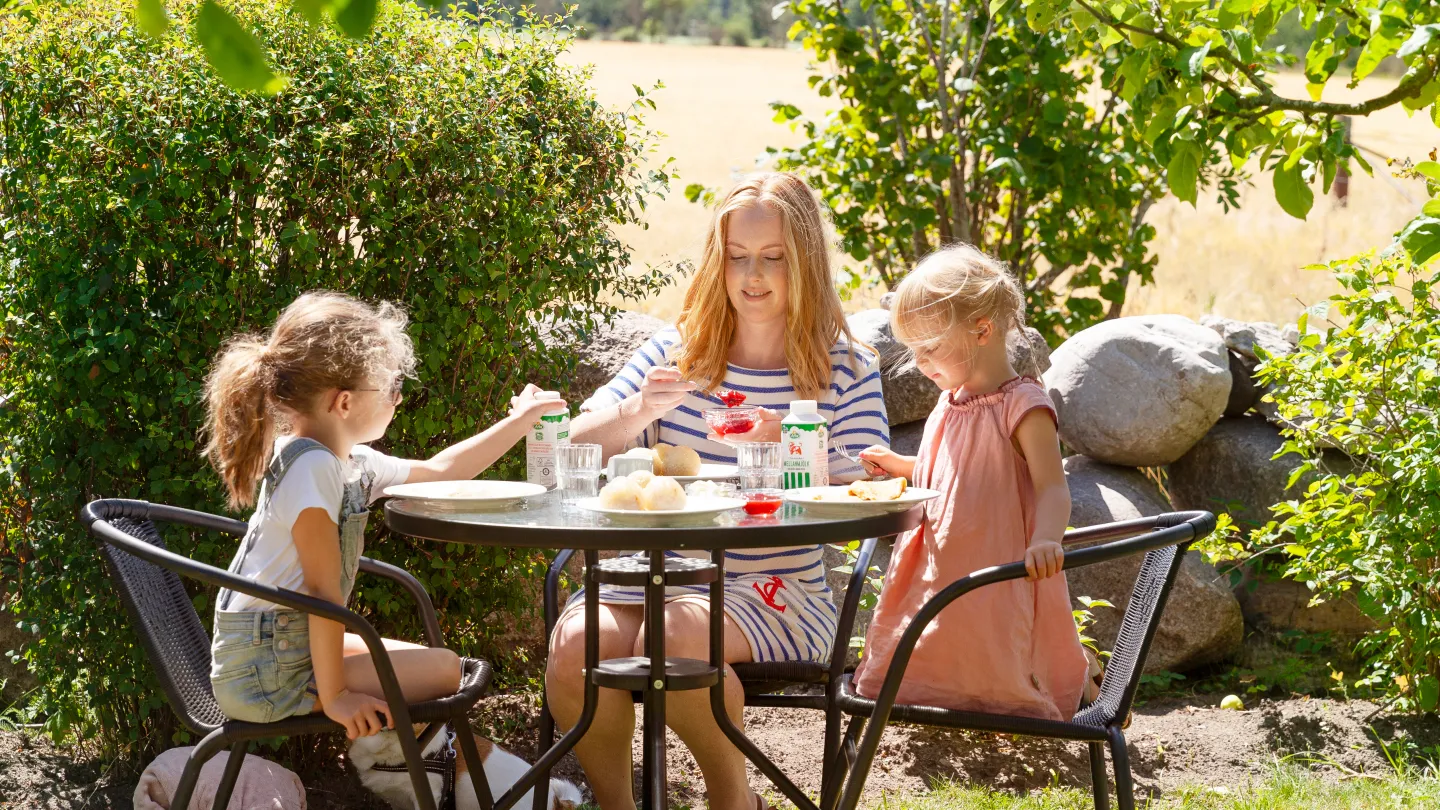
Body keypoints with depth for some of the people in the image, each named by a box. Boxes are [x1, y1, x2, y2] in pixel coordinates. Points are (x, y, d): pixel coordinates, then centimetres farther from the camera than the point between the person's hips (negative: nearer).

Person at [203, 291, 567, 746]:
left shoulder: (352, 463, 7)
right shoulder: (311, 466, -22)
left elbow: (437, 472, 24)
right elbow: (323, 588, -24)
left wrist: (519, 422, 27)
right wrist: (335, 696, -23)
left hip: (292, 648, 10)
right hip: (267, 670, -10)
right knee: (443, 669, -6)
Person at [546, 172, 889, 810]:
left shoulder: (847, 370, 4)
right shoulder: (676, 350, 11)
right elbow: (576, 450, 6)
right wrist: (637, 412, -16)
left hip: (778, 593, -3)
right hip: (656, 575, 3)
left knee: (677, 633, -34)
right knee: (575, 641, -28)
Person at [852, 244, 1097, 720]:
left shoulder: (1023, 406, -16)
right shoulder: (952, 403, 9)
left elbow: (1052, 488, -25)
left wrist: (1044, 541, -43)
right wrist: (898, 465, 15)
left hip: (996, 574, -9)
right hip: (940, 572, 9)